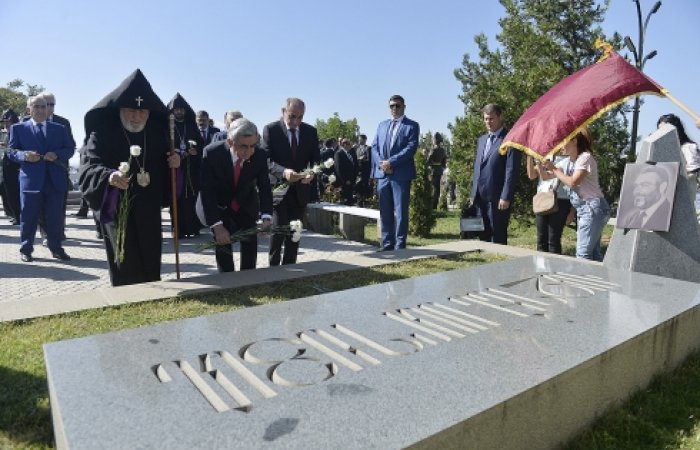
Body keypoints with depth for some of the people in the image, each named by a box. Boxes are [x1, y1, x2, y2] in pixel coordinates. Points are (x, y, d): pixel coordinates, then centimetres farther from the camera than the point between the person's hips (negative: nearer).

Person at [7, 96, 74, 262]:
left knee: (56, 217, 6)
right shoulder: (18, 128, 8)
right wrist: (24, 155, -16)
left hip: (55, 180, 1)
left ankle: (56, 248, 16)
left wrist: (57, 154, -12)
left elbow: (70, 149, 7)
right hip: (31, 180, -1)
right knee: (28, 217, 5)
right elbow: (11, 151, 5)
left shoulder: (59, 128, 12)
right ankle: (26, 250, 16)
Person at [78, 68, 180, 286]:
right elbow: (89, 167, -20)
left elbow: (163, 166, 16)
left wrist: (173, 162, -8)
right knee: (125, 272, 2)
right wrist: (109, 176, -41)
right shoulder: (102, 133, -8)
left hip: (150, 212, 4)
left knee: (151, 269, 13)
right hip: (117, 210, -4)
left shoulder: (158, 132, 5)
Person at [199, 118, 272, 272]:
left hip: (246, 206, 2)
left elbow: (265, 189, -18)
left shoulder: (260, 156, -22)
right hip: (219, 206, -2)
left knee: (250, 242, -4)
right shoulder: (211, 153, -28)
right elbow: (206, 192, -28)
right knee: (223, 244, -5)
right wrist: (217, 226, -36)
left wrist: (266, 217, -36)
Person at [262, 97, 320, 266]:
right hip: (278, 189, -3)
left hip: (300, 190, 4)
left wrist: (312, 172, -19)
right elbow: (266, 160, -13)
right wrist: (284, 172, -32)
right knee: (278, 231, -8)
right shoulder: (270, 129, -6)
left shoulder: (311, 131, 4)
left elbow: (316, 159, 5)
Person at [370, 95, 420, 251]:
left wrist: (391, 162, -16)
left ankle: (400, 245, 7)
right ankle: (387, 243, 16)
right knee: (385, 212, 8)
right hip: (382, 174, 5)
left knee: (401, 211, -1)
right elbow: (374, 147, 12)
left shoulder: (412, 125, 2)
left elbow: (411, 148, -10)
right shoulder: (382, 125, 18)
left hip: (401, 174, -5)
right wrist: (381, 163, -7)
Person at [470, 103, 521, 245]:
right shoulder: (481, 140, 18)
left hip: (498, 198, -7)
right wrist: (474, 193, 14)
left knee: (498, 239, 1)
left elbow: (512, 171, -12)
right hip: (480, 197, 7)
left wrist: (506, 197, -17)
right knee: (483, 236, 11)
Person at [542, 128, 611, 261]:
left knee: (583, 253, -12)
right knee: (593, 252, 12)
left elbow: (573, 182, -21)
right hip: (582, 209, 9)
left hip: (593, 207, -9)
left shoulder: (585, 157, -11)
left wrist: (554, 168, -14)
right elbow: (546, 176, 14)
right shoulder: (567, 162, 14)